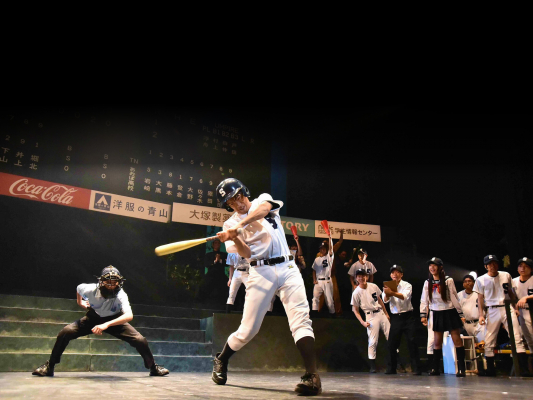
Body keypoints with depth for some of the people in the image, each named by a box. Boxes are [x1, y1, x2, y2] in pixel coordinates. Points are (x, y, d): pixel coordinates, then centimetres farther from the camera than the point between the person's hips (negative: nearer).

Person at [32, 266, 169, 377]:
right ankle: (49, 366, 3)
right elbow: (79, 287, -2)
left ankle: (153, 367, 9)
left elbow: (129, 315, -53)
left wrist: (106, 325, -62)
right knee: (65, 332, -20)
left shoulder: (121, 295, -35)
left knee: (140, 340, -17)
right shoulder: (90, 289, -29)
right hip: (93, 318, 2)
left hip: (114, 320, -2)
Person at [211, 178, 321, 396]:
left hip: (288, 268, 1)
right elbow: (246, 254, -5)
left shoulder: (263, 199, 11)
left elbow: (263, 208, -16)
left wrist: (240, 225, -27)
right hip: (261, 272, 0)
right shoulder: (231, 223, 8)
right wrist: (234, 238, -25)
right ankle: (220, 360, 27)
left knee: (300, 319, -15)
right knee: (248, 329, 1)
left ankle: (312, 376, -18)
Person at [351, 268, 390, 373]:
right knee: (373, 342, -6)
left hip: (381, 313, 5)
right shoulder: (356, 292, -9)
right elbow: (355, 310, -4)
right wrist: (362, 322, -13)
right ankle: (372, 365, 4)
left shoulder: (373, 286, 4)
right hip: (371, 316, -5)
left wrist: (386, 313, 17)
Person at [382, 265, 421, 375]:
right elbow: (385, 300, -10)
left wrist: (392, 293, -41)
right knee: (391, 344, 3)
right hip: (395, 318, 3)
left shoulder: (407, 285, -3)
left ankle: (416, 369, 0)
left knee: (412, 342, -8)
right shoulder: (388, 287, 6)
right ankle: (391, 368, 15)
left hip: (408, 316, -3)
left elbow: (404, 296, -23)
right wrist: (387, 294, -33)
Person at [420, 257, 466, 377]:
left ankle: (461, 369, 2)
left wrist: (461, 314, -4)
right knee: (437, 342, 6)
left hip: (450, 313, -3)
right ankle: (436, 368, 13)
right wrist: (423, 315, -1)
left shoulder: (448, 280, -5)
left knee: (457, 340, -3)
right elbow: (424, 300, 5)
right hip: (437, 314, 3)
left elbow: (454, 298, -4)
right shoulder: (428, 283, 5)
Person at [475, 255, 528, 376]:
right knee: (489, 342, -1)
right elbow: (480, 298, 5)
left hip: (507, 308, 1)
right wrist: (481, 314, -3)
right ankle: (490, 369, 7)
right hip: (492, 311, -1)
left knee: (517, 338, -6)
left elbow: (511, 293, 18)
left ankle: (524, 368, -2)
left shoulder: (506, 275, 10)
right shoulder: (481, 280, 4)